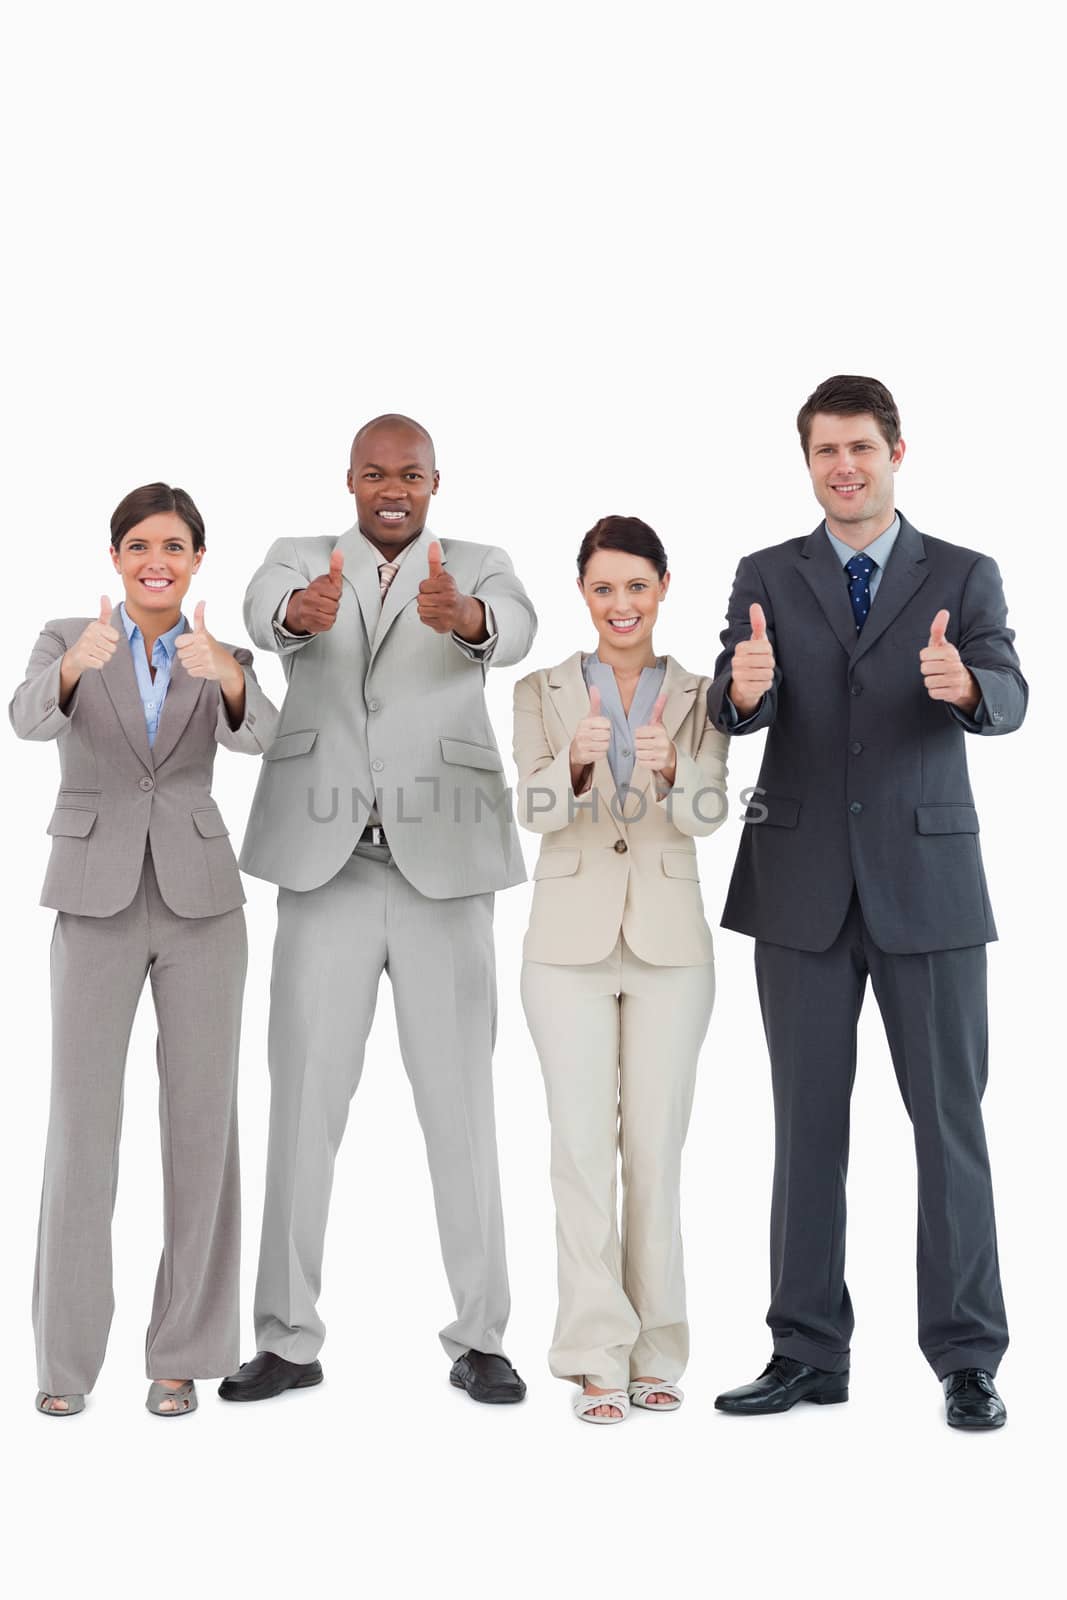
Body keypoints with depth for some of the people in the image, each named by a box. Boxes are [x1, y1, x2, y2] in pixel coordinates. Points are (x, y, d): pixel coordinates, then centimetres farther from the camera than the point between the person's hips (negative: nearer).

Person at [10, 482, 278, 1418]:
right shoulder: (65, 642, 3)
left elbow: (255, 735, -18)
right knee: (83, 1123, -5)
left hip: (200, 901, 1)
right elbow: (33, 719, -21)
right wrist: (77, 664, -44)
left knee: (202, 1122, -1)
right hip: (98, 903, -1)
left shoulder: (224, 660, 7)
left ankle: (181, 1351, 10)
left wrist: (221, 675, -41)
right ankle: (67, 1354, 9)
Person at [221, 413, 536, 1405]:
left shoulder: (477, 569, 8)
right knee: (304, 1101, 4)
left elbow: (513, 628, -16)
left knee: (460, 1105, 4)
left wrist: (461, 616, -41)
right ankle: (288, 1340, 14)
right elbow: (264, 609, -15)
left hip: (442, 864, 0)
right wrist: (304, 612, -41)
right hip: (327, 866, 1)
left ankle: (479, 1337, 13)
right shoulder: (302, 561, 9)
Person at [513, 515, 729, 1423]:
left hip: (668, 942, 1)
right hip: (570, 943, 0)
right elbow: (536, 810, -10)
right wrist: (576, 762, -31)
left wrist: (671, 769, -32)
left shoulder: (697, 698, 5)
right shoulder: (541, 693, 4)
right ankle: (597, 1358, 5)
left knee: (657, 1150, 5)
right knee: (583, 1150, -1)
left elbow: (710, 813, -10)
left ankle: (656, 1354, 17)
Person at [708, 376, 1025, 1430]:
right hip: (803, 888, 1)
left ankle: (966, 1358, 12)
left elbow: (1008, 700, -10)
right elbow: (736, 711, -8)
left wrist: (964, 685, -34)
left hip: (927, 881, -1)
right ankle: (808, 1353, 16)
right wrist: (745, 687, -32)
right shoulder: (767, 578, 7)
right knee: (808, 1124, 7)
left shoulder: (964, 577, 4)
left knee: (951, 1122, 2)